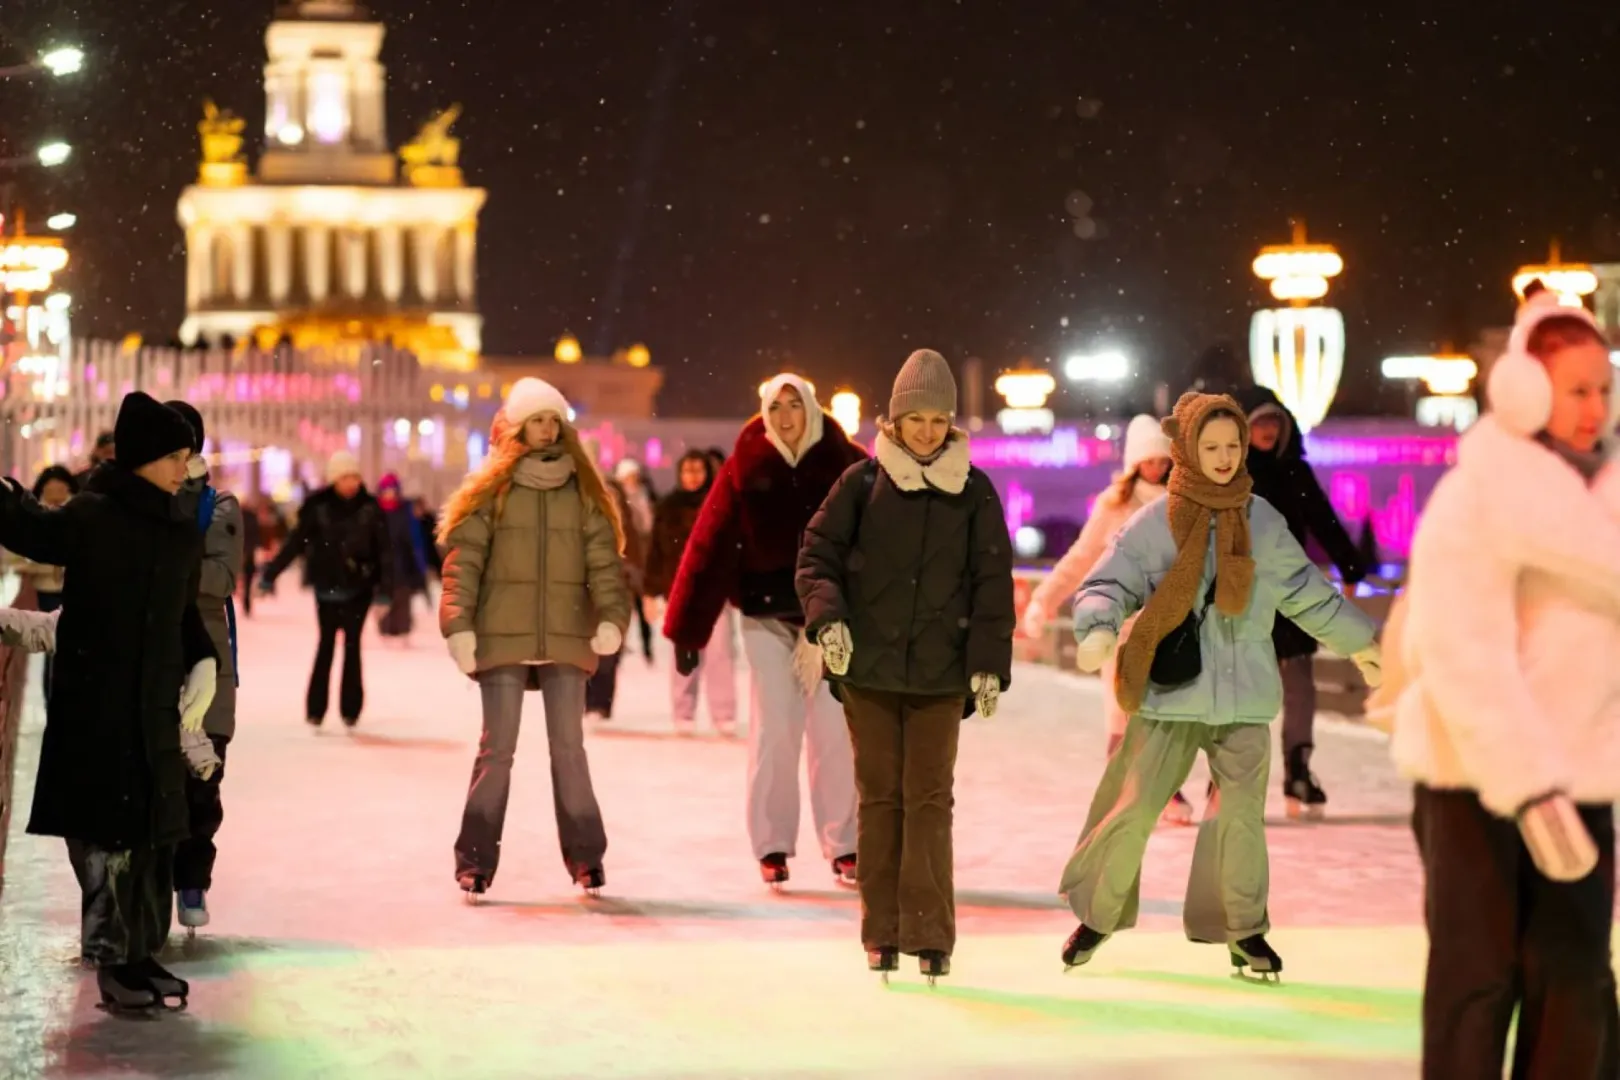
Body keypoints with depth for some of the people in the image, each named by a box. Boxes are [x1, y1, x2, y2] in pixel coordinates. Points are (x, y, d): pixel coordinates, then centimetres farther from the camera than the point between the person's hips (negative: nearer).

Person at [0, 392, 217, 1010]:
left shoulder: (182, 535, 10)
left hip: (156, 706, 6)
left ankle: (142, 953, 17)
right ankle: (110, 958, 1)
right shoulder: (90, 517, -6)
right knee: (103, 831, -5)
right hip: (92, 707, -6)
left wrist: (203, 664, 7)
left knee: (155, 832, 8)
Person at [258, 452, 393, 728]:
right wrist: (271, 573, -7)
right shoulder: (318, 507, -7)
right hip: (327, 588, 0)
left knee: (352, 646, 3)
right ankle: (315, 709, 10)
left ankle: (350, 709, 10)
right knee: (326, 646, 5)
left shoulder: (370, 508, -6)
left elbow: (384, 549, -6)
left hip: (359, 588, 0)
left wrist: (385, 586, -14)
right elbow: (295, 542, -5)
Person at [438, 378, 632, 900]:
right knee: (497, 748, -2)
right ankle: (476, 861, 3)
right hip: (503, 636, -2)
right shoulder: (491, 490, 2)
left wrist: (612, 614, -12)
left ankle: (585, 856, 11)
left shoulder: (584, 491, 9)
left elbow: (604, 560, 4)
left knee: (568, 747, 4)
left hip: (566, 637, 2)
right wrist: (459, 624, -14)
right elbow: (463, 559, -3)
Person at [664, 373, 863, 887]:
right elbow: (709, 545, -4)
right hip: (767, 616, 0)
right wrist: (686, 628, -7)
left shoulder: (845, 465, -3)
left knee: (833, 732, 1)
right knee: (772, 732, 3)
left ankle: (843, 845, 11)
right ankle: (772, 847, 12)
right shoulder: (745, 468, -3)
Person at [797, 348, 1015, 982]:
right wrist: (827, 615, -15)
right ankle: (881, 933, 13)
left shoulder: (974, 492, 2)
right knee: (879, 797, 6)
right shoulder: (862, 483, 0)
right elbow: (818, 552, 3)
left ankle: (930, 934, 2)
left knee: (930, 799, -2)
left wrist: (989, 664, -4)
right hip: (869, 667, 0)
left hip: (941, 672, 0)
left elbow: (992, 582, 3)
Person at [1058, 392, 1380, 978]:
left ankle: (1243, 929, 14)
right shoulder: (1154, 523, -2)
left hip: (1243, 694, 2)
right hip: (1170, 691, -2)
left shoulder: (1263, 522, 8)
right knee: (1133, 808, -3)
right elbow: (1105, 585, -2)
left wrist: (1356, 641, 28)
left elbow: (1306, 592, 21)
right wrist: (1098, 630, -23)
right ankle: (1098, 915, 15)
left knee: (1242, 812, -1)